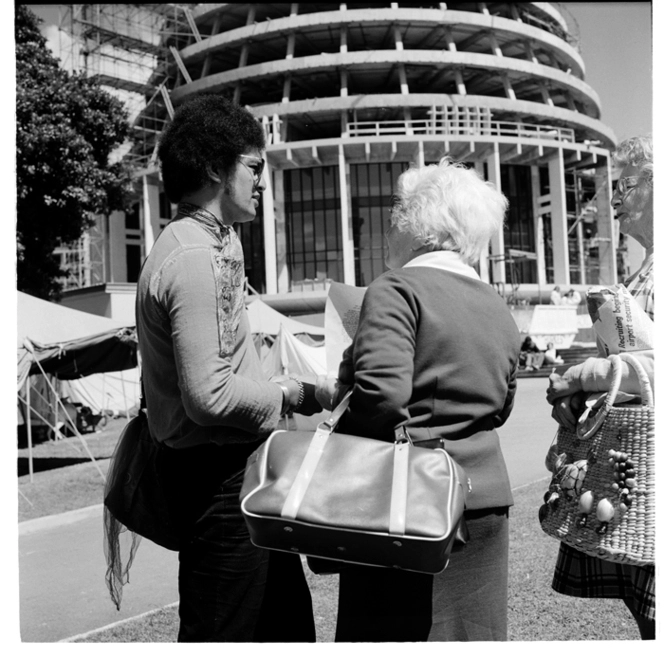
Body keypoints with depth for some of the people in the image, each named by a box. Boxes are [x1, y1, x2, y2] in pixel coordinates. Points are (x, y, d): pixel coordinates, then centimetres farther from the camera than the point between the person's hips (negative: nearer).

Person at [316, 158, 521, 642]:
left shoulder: (397, 290, -13)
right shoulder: (501, 312, 11)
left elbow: (382, 391, -25)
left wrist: (332, 395, -7)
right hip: (485, 505, 7)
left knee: (392, 631, 6)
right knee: (473, 633, 17)